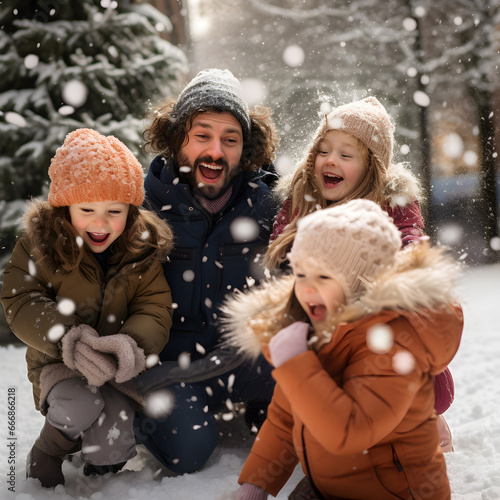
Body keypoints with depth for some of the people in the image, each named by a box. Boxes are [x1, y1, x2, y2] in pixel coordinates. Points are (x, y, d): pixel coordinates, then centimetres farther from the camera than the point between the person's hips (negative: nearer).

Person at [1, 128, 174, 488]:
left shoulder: (144, 250, -4)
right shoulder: (40, 243, -8)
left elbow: (155, 311, -9)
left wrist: (132, 343, -33)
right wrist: (69, 338, -33)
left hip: (119, 367, 2)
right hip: (60, 362, -1)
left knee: (111, 452, -21)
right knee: (79, 408, -34)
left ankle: (99, 471, 19)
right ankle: (46, 452, 3)